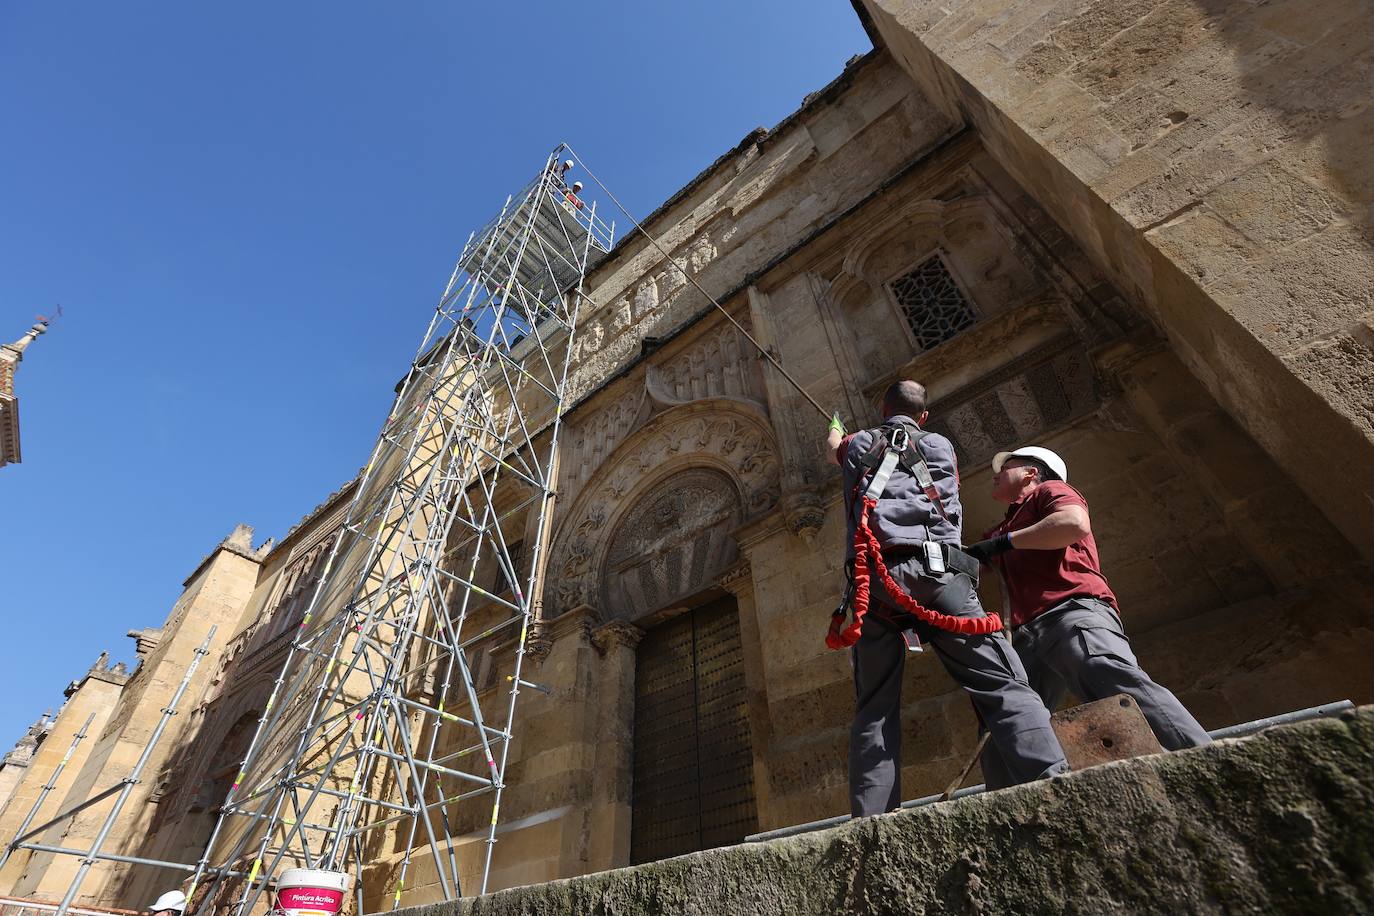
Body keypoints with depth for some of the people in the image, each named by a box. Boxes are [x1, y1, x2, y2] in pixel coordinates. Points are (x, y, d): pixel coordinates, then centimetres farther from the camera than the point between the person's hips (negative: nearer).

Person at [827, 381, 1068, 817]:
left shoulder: (859, 445, 25)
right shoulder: (939, 446, 23)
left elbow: (834, 444, 50)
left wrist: (836, 429, 74)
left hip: (870, 578, 2)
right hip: (932, 569, -1)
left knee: (874, 711, 3)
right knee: (1003, 685, -6)